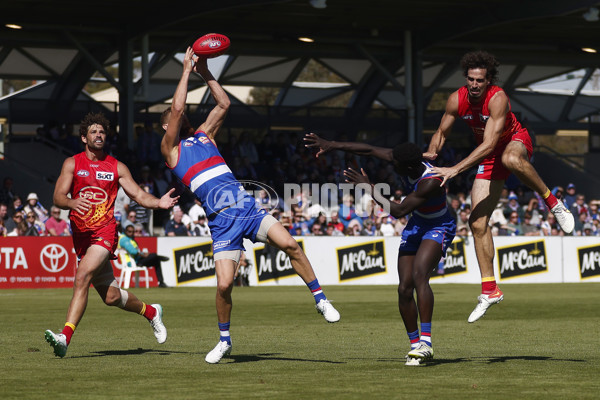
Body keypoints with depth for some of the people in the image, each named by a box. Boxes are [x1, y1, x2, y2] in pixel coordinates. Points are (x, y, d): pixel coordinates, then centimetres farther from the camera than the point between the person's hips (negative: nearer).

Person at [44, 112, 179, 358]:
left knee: (82, 278, -25)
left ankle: (65, 337, -31)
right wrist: (73, 203, -27)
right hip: (81, 234, 2)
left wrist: (159, 203, -14)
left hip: (104, 232, -2)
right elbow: (58, 197, -4)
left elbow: (138, 195, 6)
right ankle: (151, 312, 35)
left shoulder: (117, 167, 7)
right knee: (111, 296, 7)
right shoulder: (72, 164, 6)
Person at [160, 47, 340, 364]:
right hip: (221, 220, -4)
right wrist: (187, 70, -1)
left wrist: (205, 74, 14)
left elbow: (224, 104, 20)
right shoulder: (170, 148, 6)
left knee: (289, 244, -17)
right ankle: (224, 341, 8)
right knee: (224, 284, -13)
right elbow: (177, 107, -7)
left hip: (247, 206, 4)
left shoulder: (204, 135, 24)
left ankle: (320, 299, -6)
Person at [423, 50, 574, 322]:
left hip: (515, 141, -5)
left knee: (510, 159, -45)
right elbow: (442, 132, 1)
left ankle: (553, 203, -22)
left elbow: (489, 144, -40)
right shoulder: (457, 99, -16)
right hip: (489, 157, 5)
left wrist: (455, 170, -45)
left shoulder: (497, 99, -32)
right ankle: (489, 290, 2)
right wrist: (432, 153, -21)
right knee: (477, 222, -5)